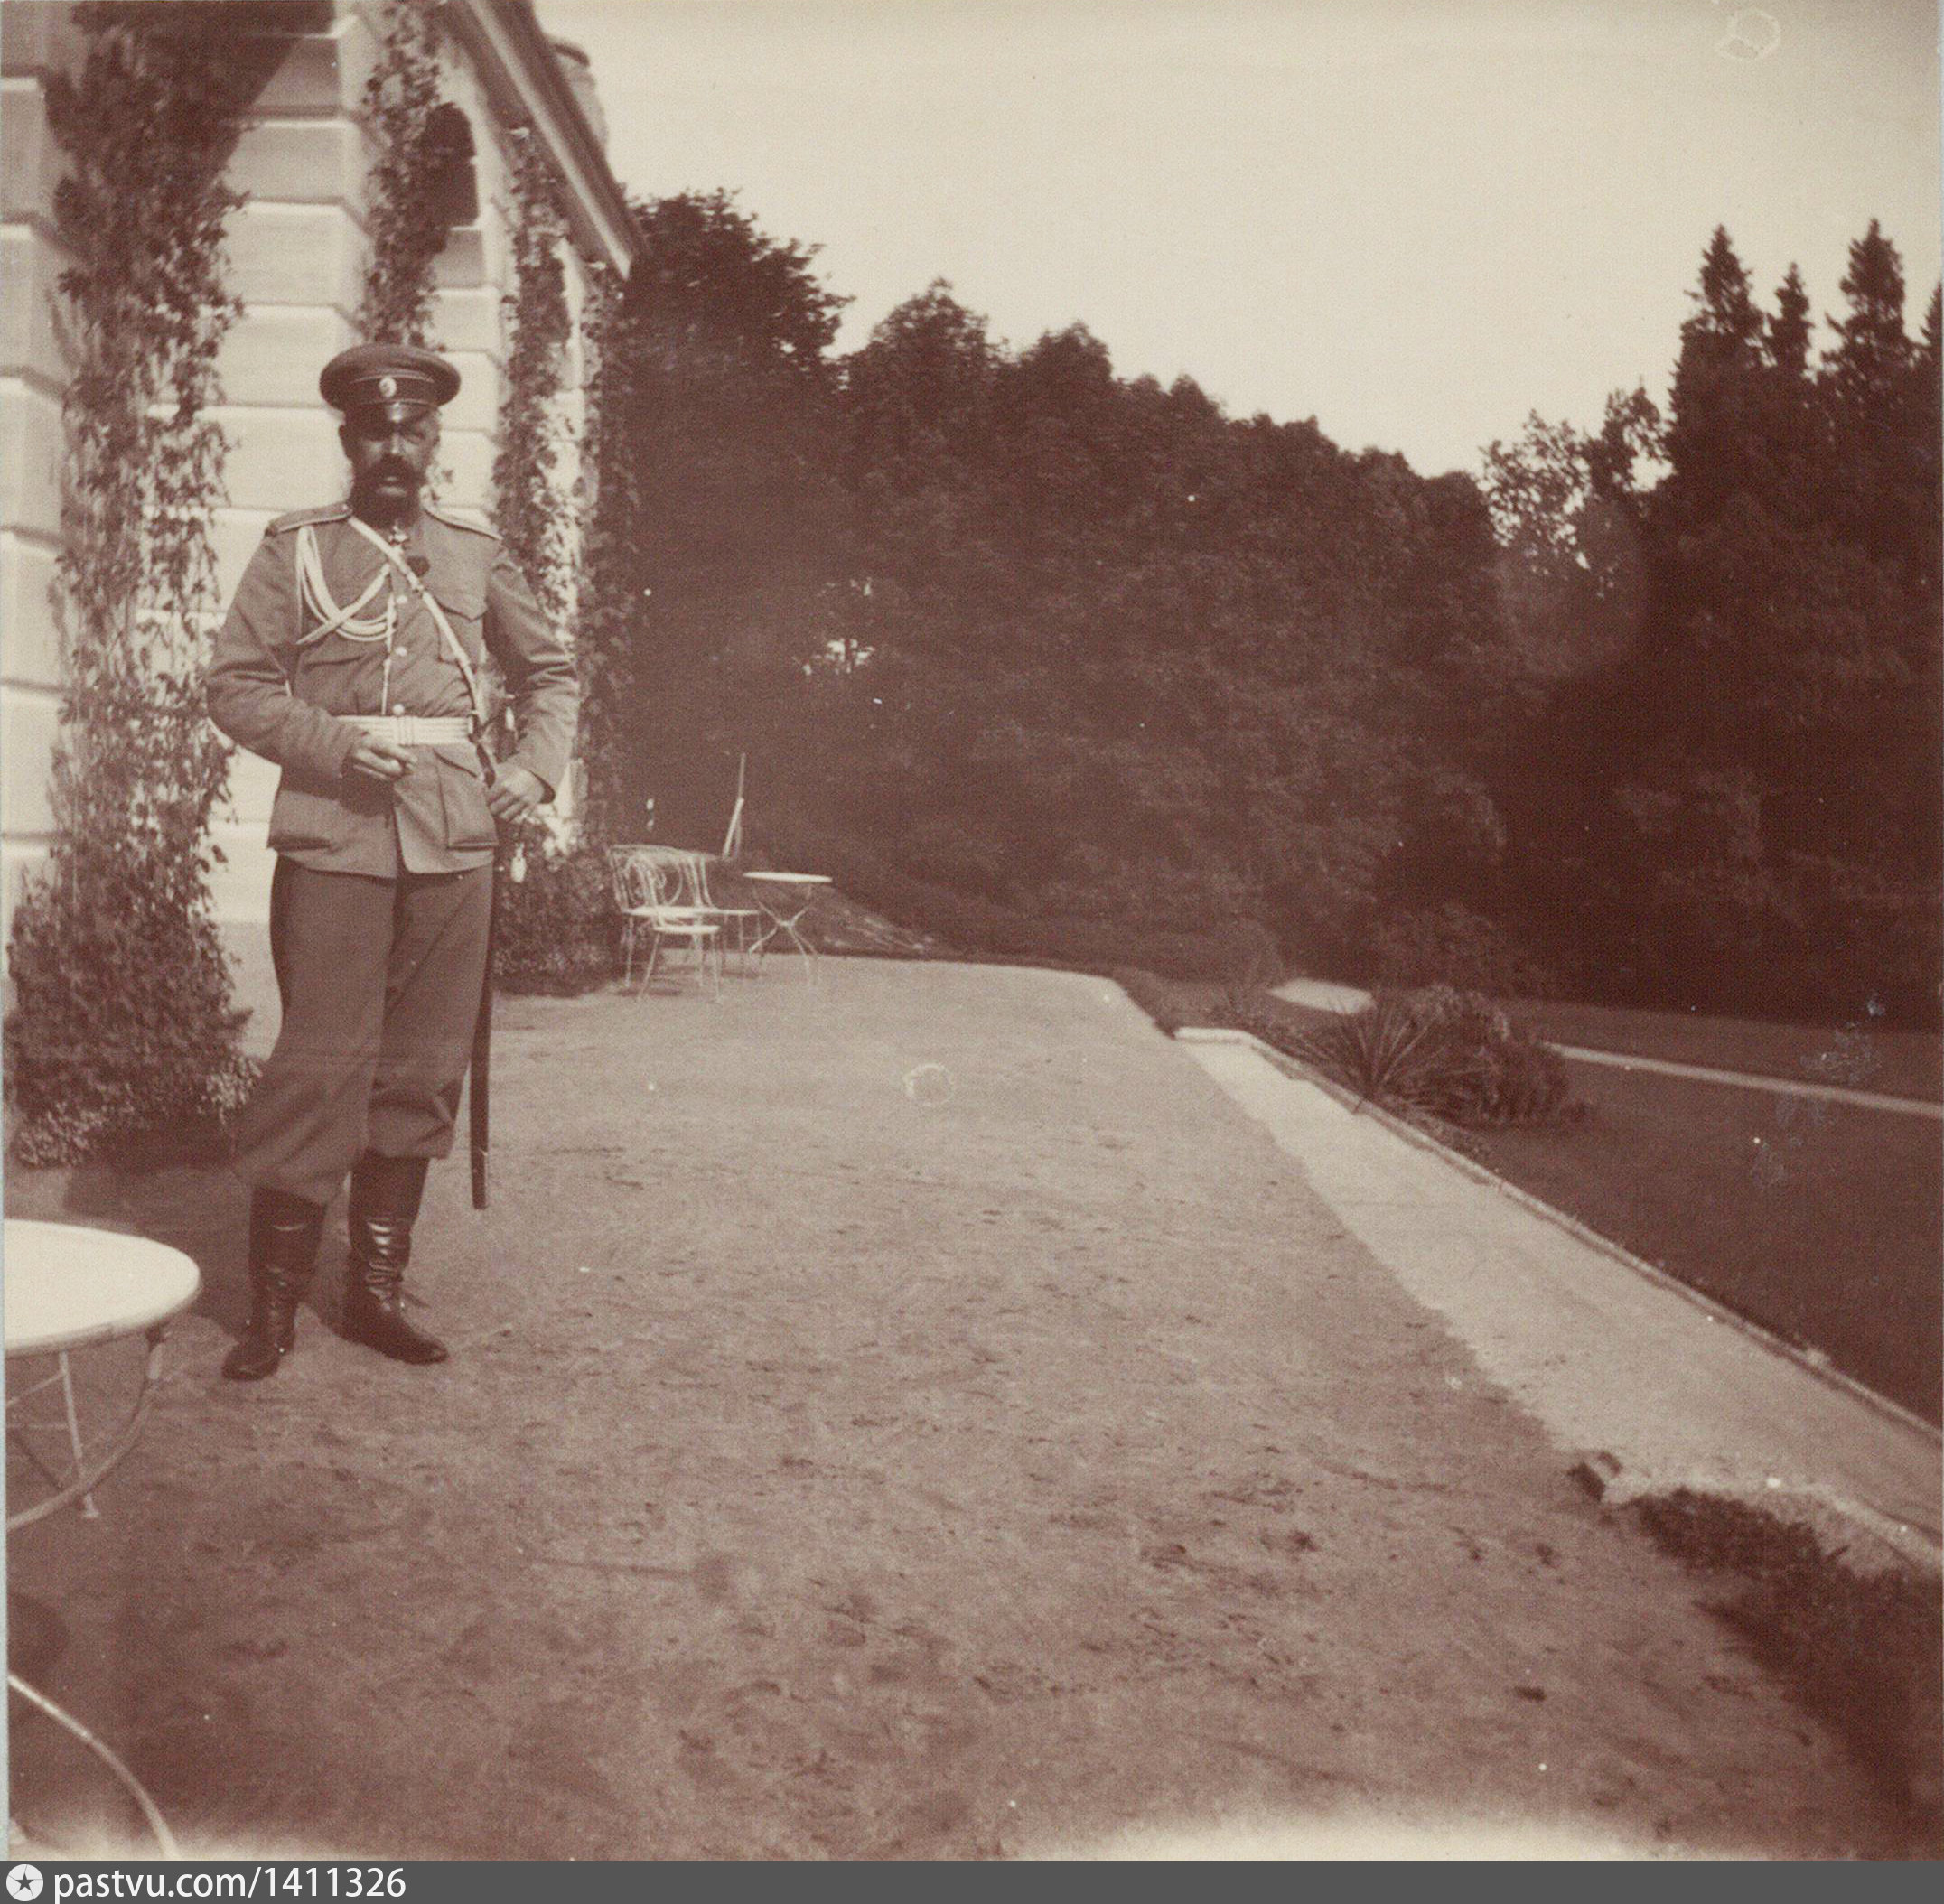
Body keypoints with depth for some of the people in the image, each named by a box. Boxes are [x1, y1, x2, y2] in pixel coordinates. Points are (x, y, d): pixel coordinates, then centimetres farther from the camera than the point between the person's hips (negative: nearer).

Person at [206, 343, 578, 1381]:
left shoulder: (477, 555, 15)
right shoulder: (294, 549, 8)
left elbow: (551, 671, 23)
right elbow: (236, 684, 5)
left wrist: (535, 766, 7)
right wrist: (334, 746, -11)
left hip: (455, 839, 3)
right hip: (333, 836, -3)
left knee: (424, 1067, 5)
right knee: (321, 1062, -7)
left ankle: (377, 1289, 17)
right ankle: (273, 1304, 5)